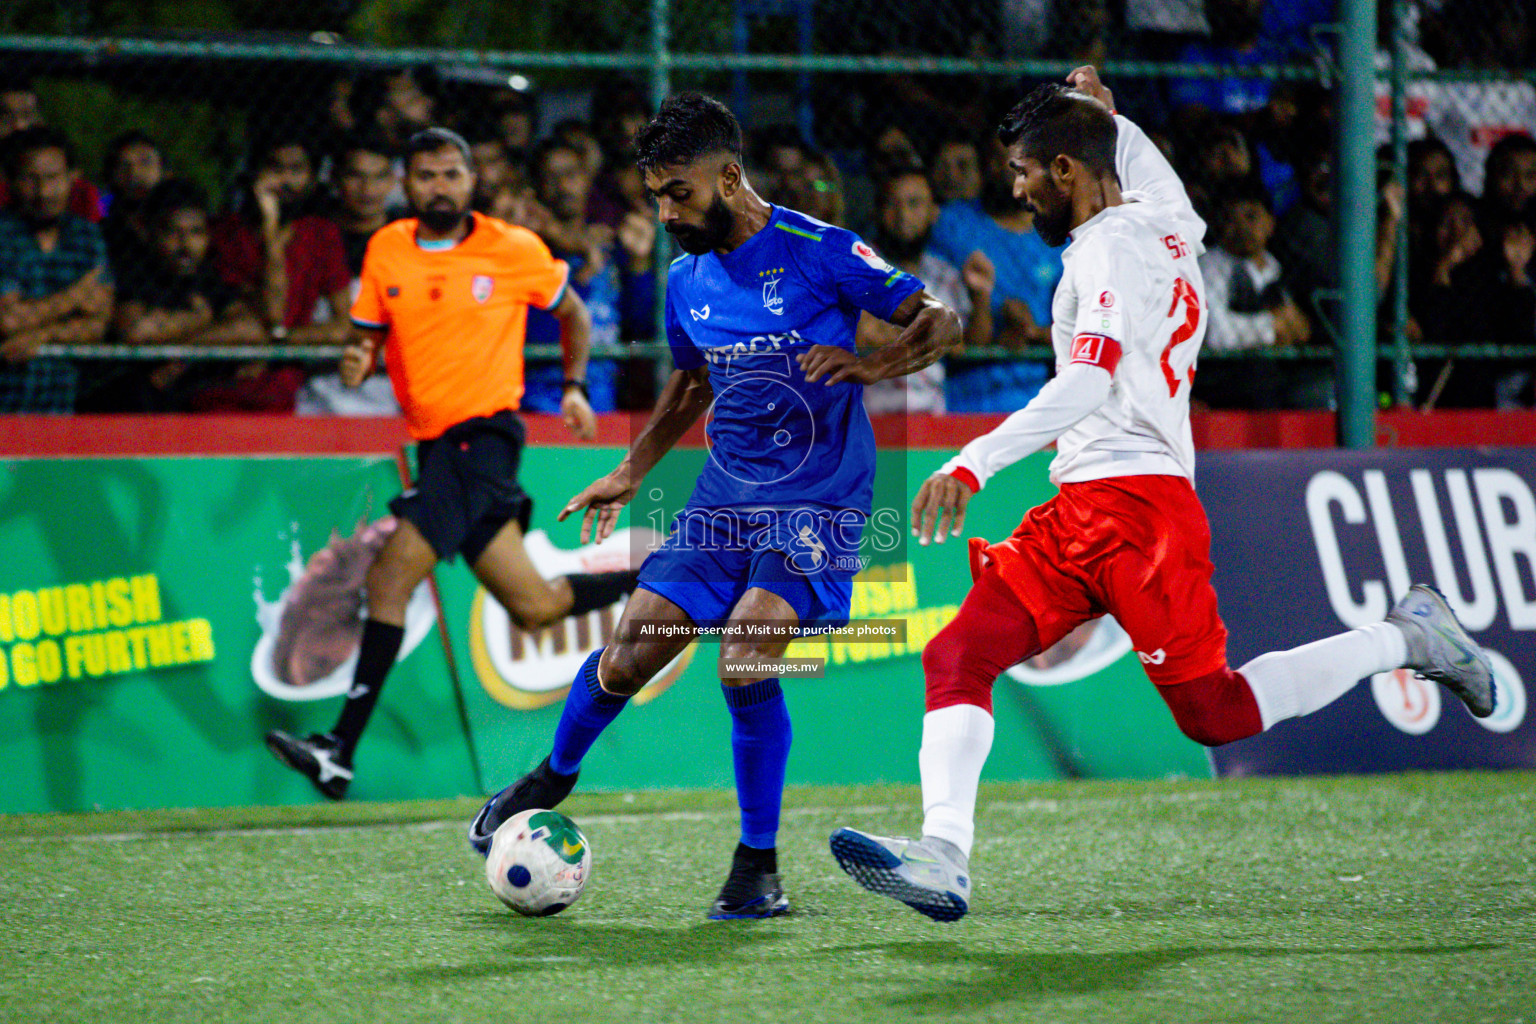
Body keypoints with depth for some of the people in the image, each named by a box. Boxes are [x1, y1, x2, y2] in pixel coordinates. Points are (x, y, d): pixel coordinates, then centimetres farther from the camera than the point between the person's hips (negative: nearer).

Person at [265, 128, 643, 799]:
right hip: (436, 441, 6)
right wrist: (356, 365, -9)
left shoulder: (515, 250, -2)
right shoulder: (385, 251, 8)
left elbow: (572, 312, 15)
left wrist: (573, 387, 6)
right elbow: (367, 336, 13)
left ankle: (341, 749, -21)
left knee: (391, 576, -19)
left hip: (483, 433, -6)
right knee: (534, 606, 8)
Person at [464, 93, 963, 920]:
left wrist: (869, 365, -25)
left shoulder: (819, 252, -11)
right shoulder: (686, 280, 8)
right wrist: (633, 471, 22)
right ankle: (553, 778, 30)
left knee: (745, 654, -23)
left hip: (815, 503, -5)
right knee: (630, 654, -1)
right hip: (723, 498, 5)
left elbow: (941, 322, -8)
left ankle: (758, 870, -9)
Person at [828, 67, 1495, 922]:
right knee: (958, 659, -5)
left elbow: (1090, 382, -26)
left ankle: (1403, 640, 10)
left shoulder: (1112, 247, -12)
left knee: (1214, 714, -5)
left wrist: (975, 464, -33)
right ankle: (944, 853, -17)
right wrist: (1110, 118, 44)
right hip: (1079, 510, 10)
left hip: (1134, 500, -10)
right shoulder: (1165, 225, 15)